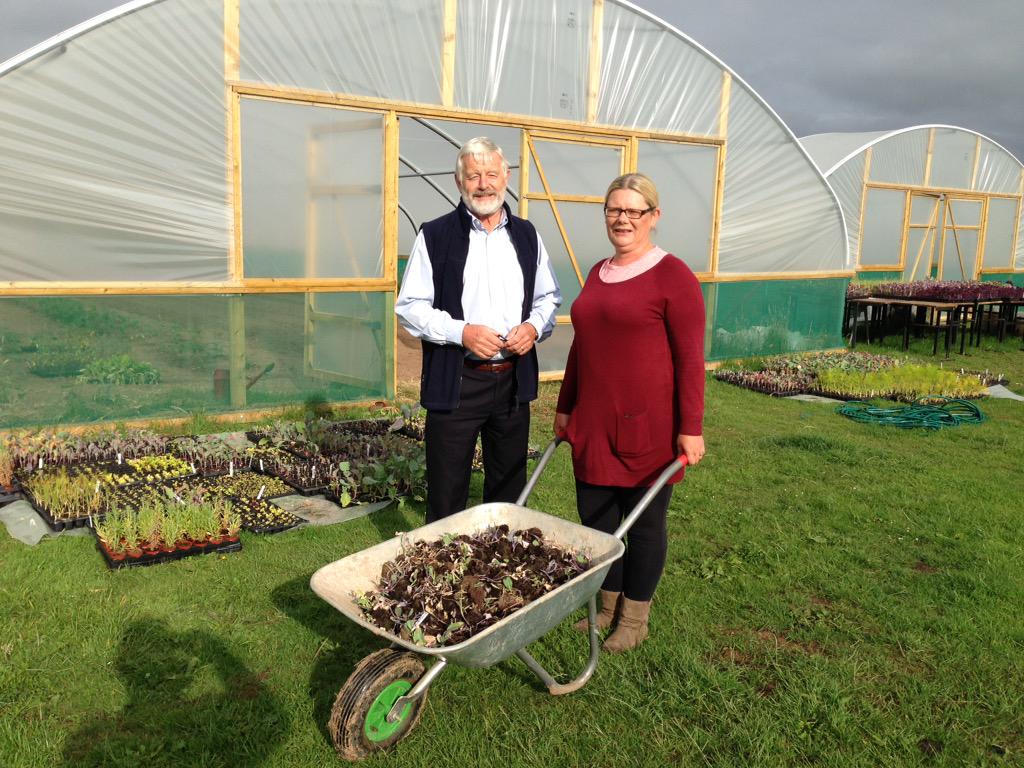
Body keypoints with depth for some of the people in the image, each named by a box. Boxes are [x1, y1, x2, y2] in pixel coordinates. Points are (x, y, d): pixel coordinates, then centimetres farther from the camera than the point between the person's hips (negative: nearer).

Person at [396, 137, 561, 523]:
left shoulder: (526, 235, 9)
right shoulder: (435, 236, -3)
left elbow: (549, 297, 16)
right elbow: (409, 306, -4)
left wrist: (534, 327, -6)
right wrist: (461, 332, -19)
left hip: (513, 379, 4)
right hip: (454, 382, -4)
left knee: (509, 491, 16)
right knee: (447, 493, 5)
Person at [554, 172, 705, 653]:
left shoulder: (672, 276, -9)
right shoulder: (597, 274, 12)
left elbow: (690, 359, -11)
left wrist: (691, 428, -14)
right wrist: (565, 406, 19)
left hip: (648, 428, -6)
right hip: (594, 425, 7)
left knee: (643, 523, 9)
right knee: (595, 518, 14)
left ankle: (635, 617, 27)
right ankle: (608, 605, 34)